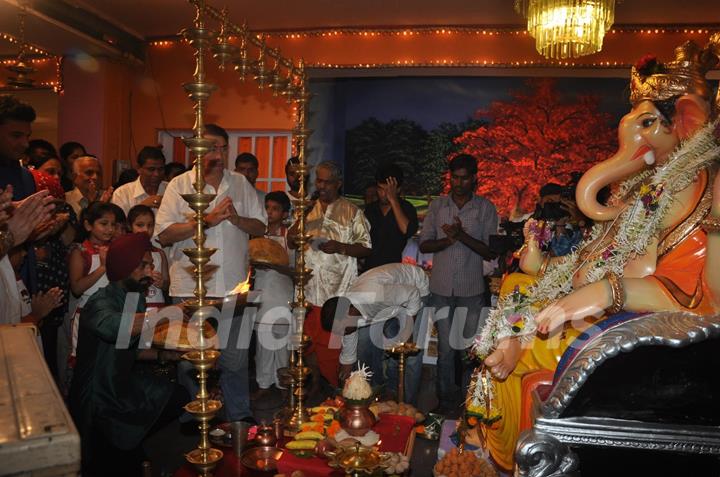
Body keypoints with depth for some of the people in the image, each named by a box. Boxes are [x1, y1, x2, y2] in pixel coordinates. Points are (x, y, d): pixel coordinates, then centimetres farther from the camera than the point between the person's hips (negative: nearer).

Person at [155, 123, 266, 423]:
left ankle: (240, 417, 25)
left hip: (233, 286, 2)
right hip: (190, 288, -2)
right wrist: (208, 220, -15)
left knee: (235, 358, 10)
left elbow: (261, 227, 9)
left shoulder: (241, 184, 10)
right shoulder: (179, 185, 0)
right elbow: (164, 234, -10)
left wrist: (236, 219, -10)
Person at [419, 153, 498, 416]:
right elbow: (424, 245, 4)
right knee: (446, 348, 3)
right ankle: (447, 400, 16)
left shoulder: (486, 208, 1)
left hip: (472, 290, -1)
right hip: (441, 289, 1)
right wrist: (447, 240, -15)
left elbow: (490, 252, -4)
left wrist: (463, 236, -19)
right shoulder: (437, 205, 6)